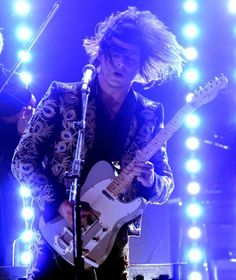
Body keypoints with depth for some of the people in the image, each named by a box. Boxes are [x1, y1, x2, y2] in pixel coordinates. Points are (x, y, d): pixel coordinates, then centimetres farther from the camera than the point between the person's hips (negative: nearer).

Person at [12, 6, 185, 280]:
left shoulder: (150, 115, 5)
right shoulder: (63, 97, -1)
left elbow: (166, 183, 7)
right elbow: (23, 159, -3)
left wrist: (150, 182, -16)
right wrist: (58, 203, -16)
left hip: (112, 248, 2)